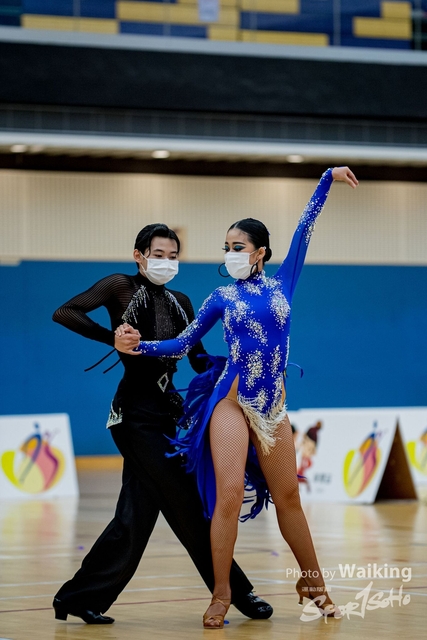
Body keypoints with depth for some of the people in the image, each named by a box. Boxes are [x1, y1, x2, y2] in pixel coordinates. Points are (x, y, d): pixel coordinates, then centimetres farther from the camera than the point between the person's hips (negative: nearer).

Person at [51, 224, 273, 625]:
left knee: (136, 515, 6)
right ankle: (236, 592, 4)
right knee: (186, 504, -4)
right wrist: (113, 339, -20)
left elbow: (199, 361, 15)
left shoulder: (180, 303, 15)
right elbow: (64, 313, -13)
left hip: (167, 411, 7)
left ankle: (79, 598, 14)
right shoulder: (122, 287, -3)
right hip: (137, 411, -7)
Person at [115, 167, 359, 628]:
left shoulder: (282, 283, 8)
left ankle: (313, 584, 22)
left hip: (273, 406, 2)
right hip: (232, 403, -2)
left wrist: (328, 178, 10)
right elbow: (183, 344, 7)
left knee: (287, 498, 9)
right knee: (228, 497, -12)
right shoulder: (222, 297, 6)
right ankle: (220, 596, -8)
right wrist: (138, 346, -6)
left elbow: (304, 229, 8)